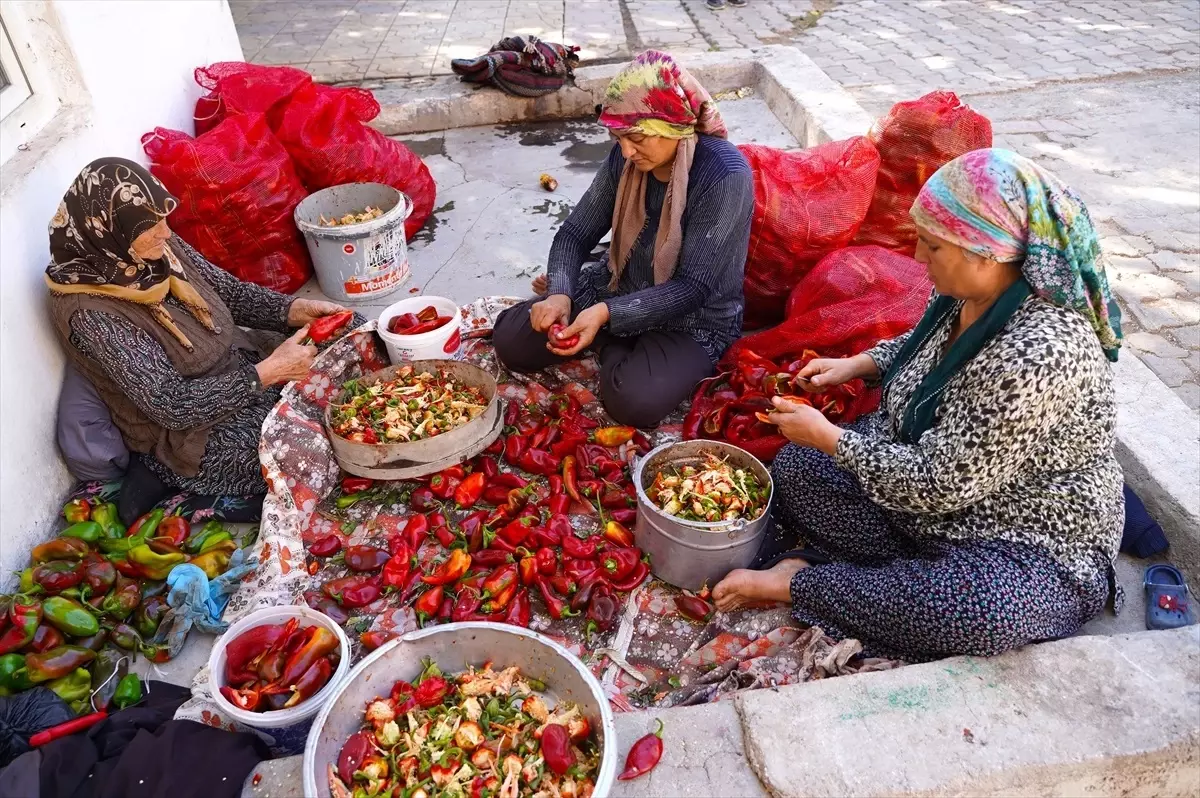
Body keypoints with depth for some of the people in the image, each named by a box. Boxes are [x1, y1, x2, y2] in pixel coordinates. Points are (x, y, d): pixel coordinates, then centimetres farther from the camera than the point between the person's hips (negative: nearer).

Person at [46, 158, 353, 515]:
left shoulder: (158, 247, -6)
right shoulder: (90, 312, -26)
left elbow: (232, 292, 5)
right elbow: (172, 404, -27)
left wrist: (297, 309, -12)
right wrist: (270, 371, -28)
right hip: (194, 437, -8)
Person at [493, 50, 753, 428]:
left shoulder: (725, 175, -26)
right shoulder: (626, 159, -8)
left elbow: (692, 288, -26)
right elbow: (575, 233, -2)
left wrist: (608, 313, -35)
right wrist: (560, 293, -22)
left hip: (693, 317, -4)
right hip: (618, 290, 5)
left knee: (634, 401, -31)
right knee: (511, 340, -7)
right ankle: (616, 345, 13)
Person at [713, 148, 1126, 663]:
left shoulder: (1038, 354, -33)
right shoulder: (966, 294, -7)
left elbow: (937, 486, -29)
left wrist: (828, 437, -20)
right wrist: (857, 364, 2)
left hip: (1029, 539, -7)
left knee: (989, 611, -39)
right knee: (797, 465, -3)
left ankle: (798, 583, -20)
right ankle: (919, 578, -12)